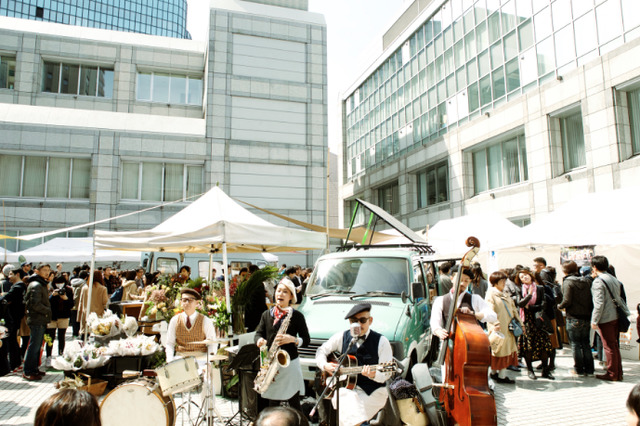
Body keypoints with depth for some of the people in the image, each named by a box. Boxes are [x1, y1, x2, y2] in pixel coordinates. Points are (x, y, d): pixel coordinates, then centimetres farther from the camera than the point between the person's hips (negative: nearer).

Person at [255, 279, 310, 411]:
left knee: (294, 403, 1)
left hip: (290, 362, -3)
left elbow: (306, 340, -1)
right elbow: (258, 333, 10)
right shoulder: (267, 315, 10)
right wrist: (260, 340, -13)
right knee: (273, 402, 11)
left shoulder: (297, 316, -1)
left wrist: (292, 339, -19)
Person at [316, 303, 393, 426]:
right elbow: (321, 351, 15)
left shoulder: (381, 341, -4)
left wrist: (373, 375, -27)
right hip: (345, 387, 3)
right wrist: (325, 365, -5)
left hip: (372, 391, -2)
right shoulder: (342, 337, 5)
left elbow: (386, 374, -6)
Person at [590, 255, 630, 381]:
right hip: (615, 317, 8)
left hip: (605, 319, -8)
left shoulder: (598, 282, -15)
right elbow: (618, 298, 15)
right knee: (615, 345, 15)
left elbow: (599, 303, -19)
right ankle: (618, 373, 22)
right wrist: (626, 312, 20)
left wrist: (594, 321, -15)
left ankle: (612, 374, 8)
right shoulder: (613, 279, 11)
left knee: (609, 347, 0)